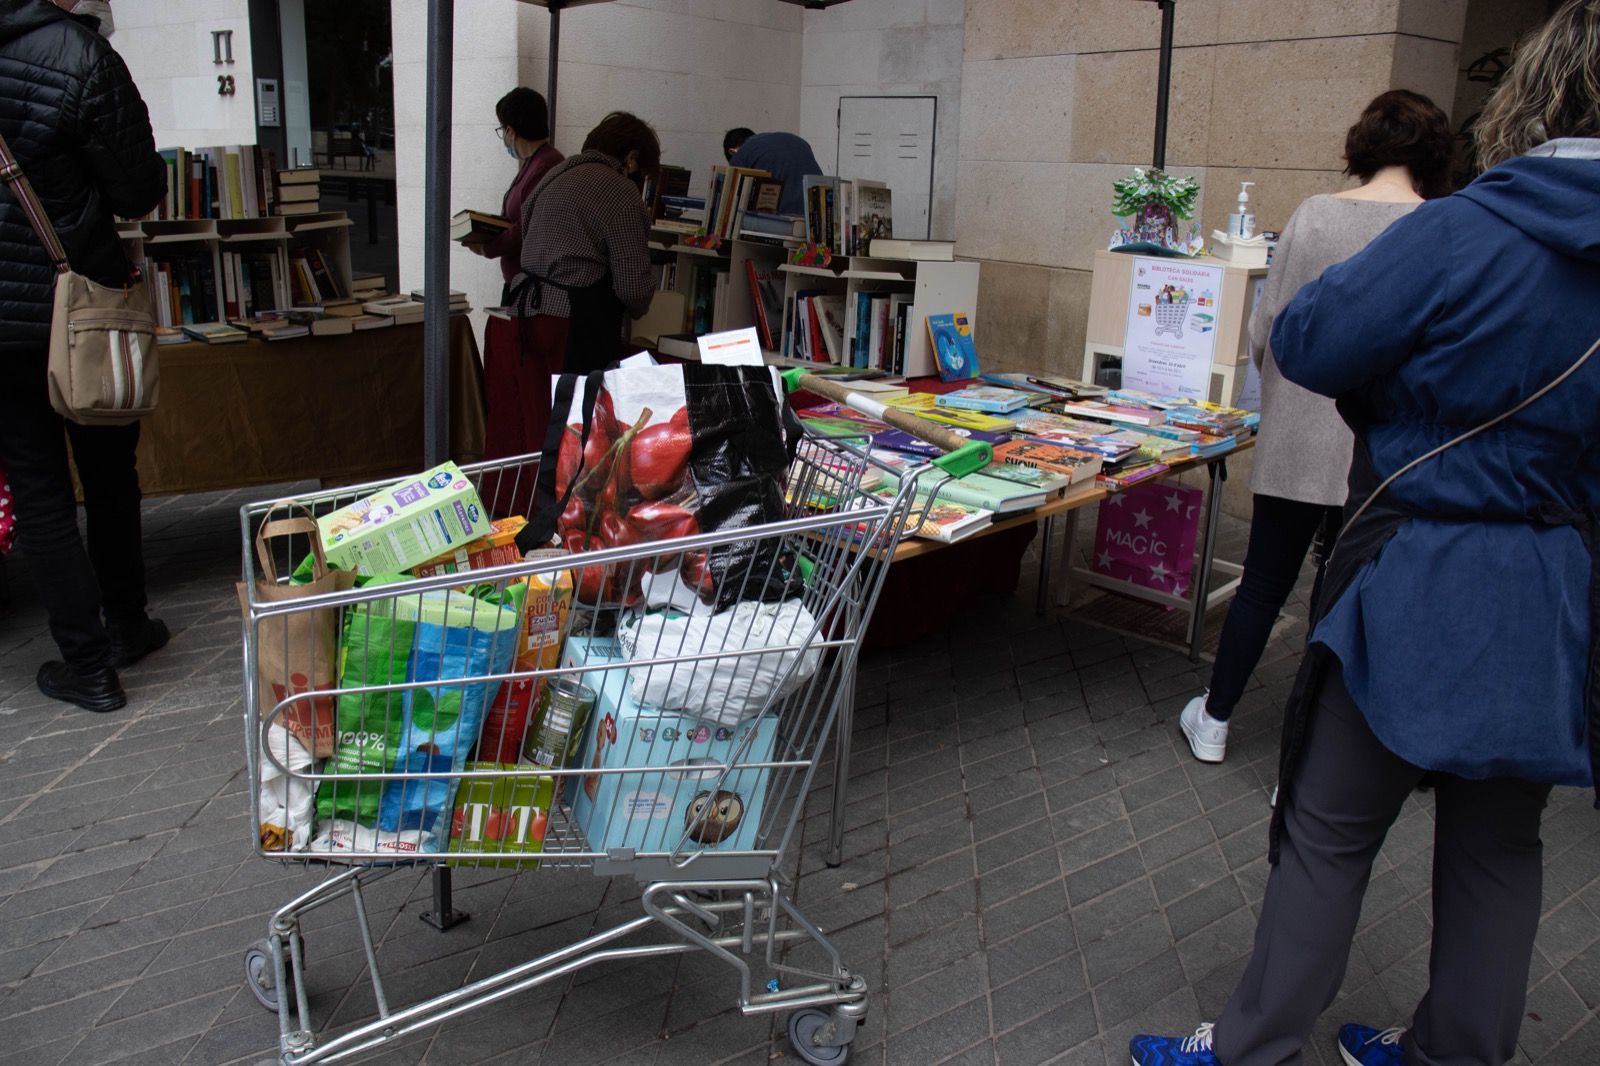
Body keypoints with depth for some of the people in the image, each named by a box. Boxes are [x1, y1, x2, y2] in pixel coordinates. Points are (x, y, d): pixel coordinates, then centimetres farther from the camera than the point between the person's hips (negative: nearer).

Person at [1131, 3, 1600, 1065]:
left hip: (1427, 590, -5)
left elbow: (1304, 344, -11)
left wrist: (1414, 360, 6)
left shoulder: (1465, 234, -18)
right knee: (1499, 846, 19)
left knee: (1330, 834, 8)